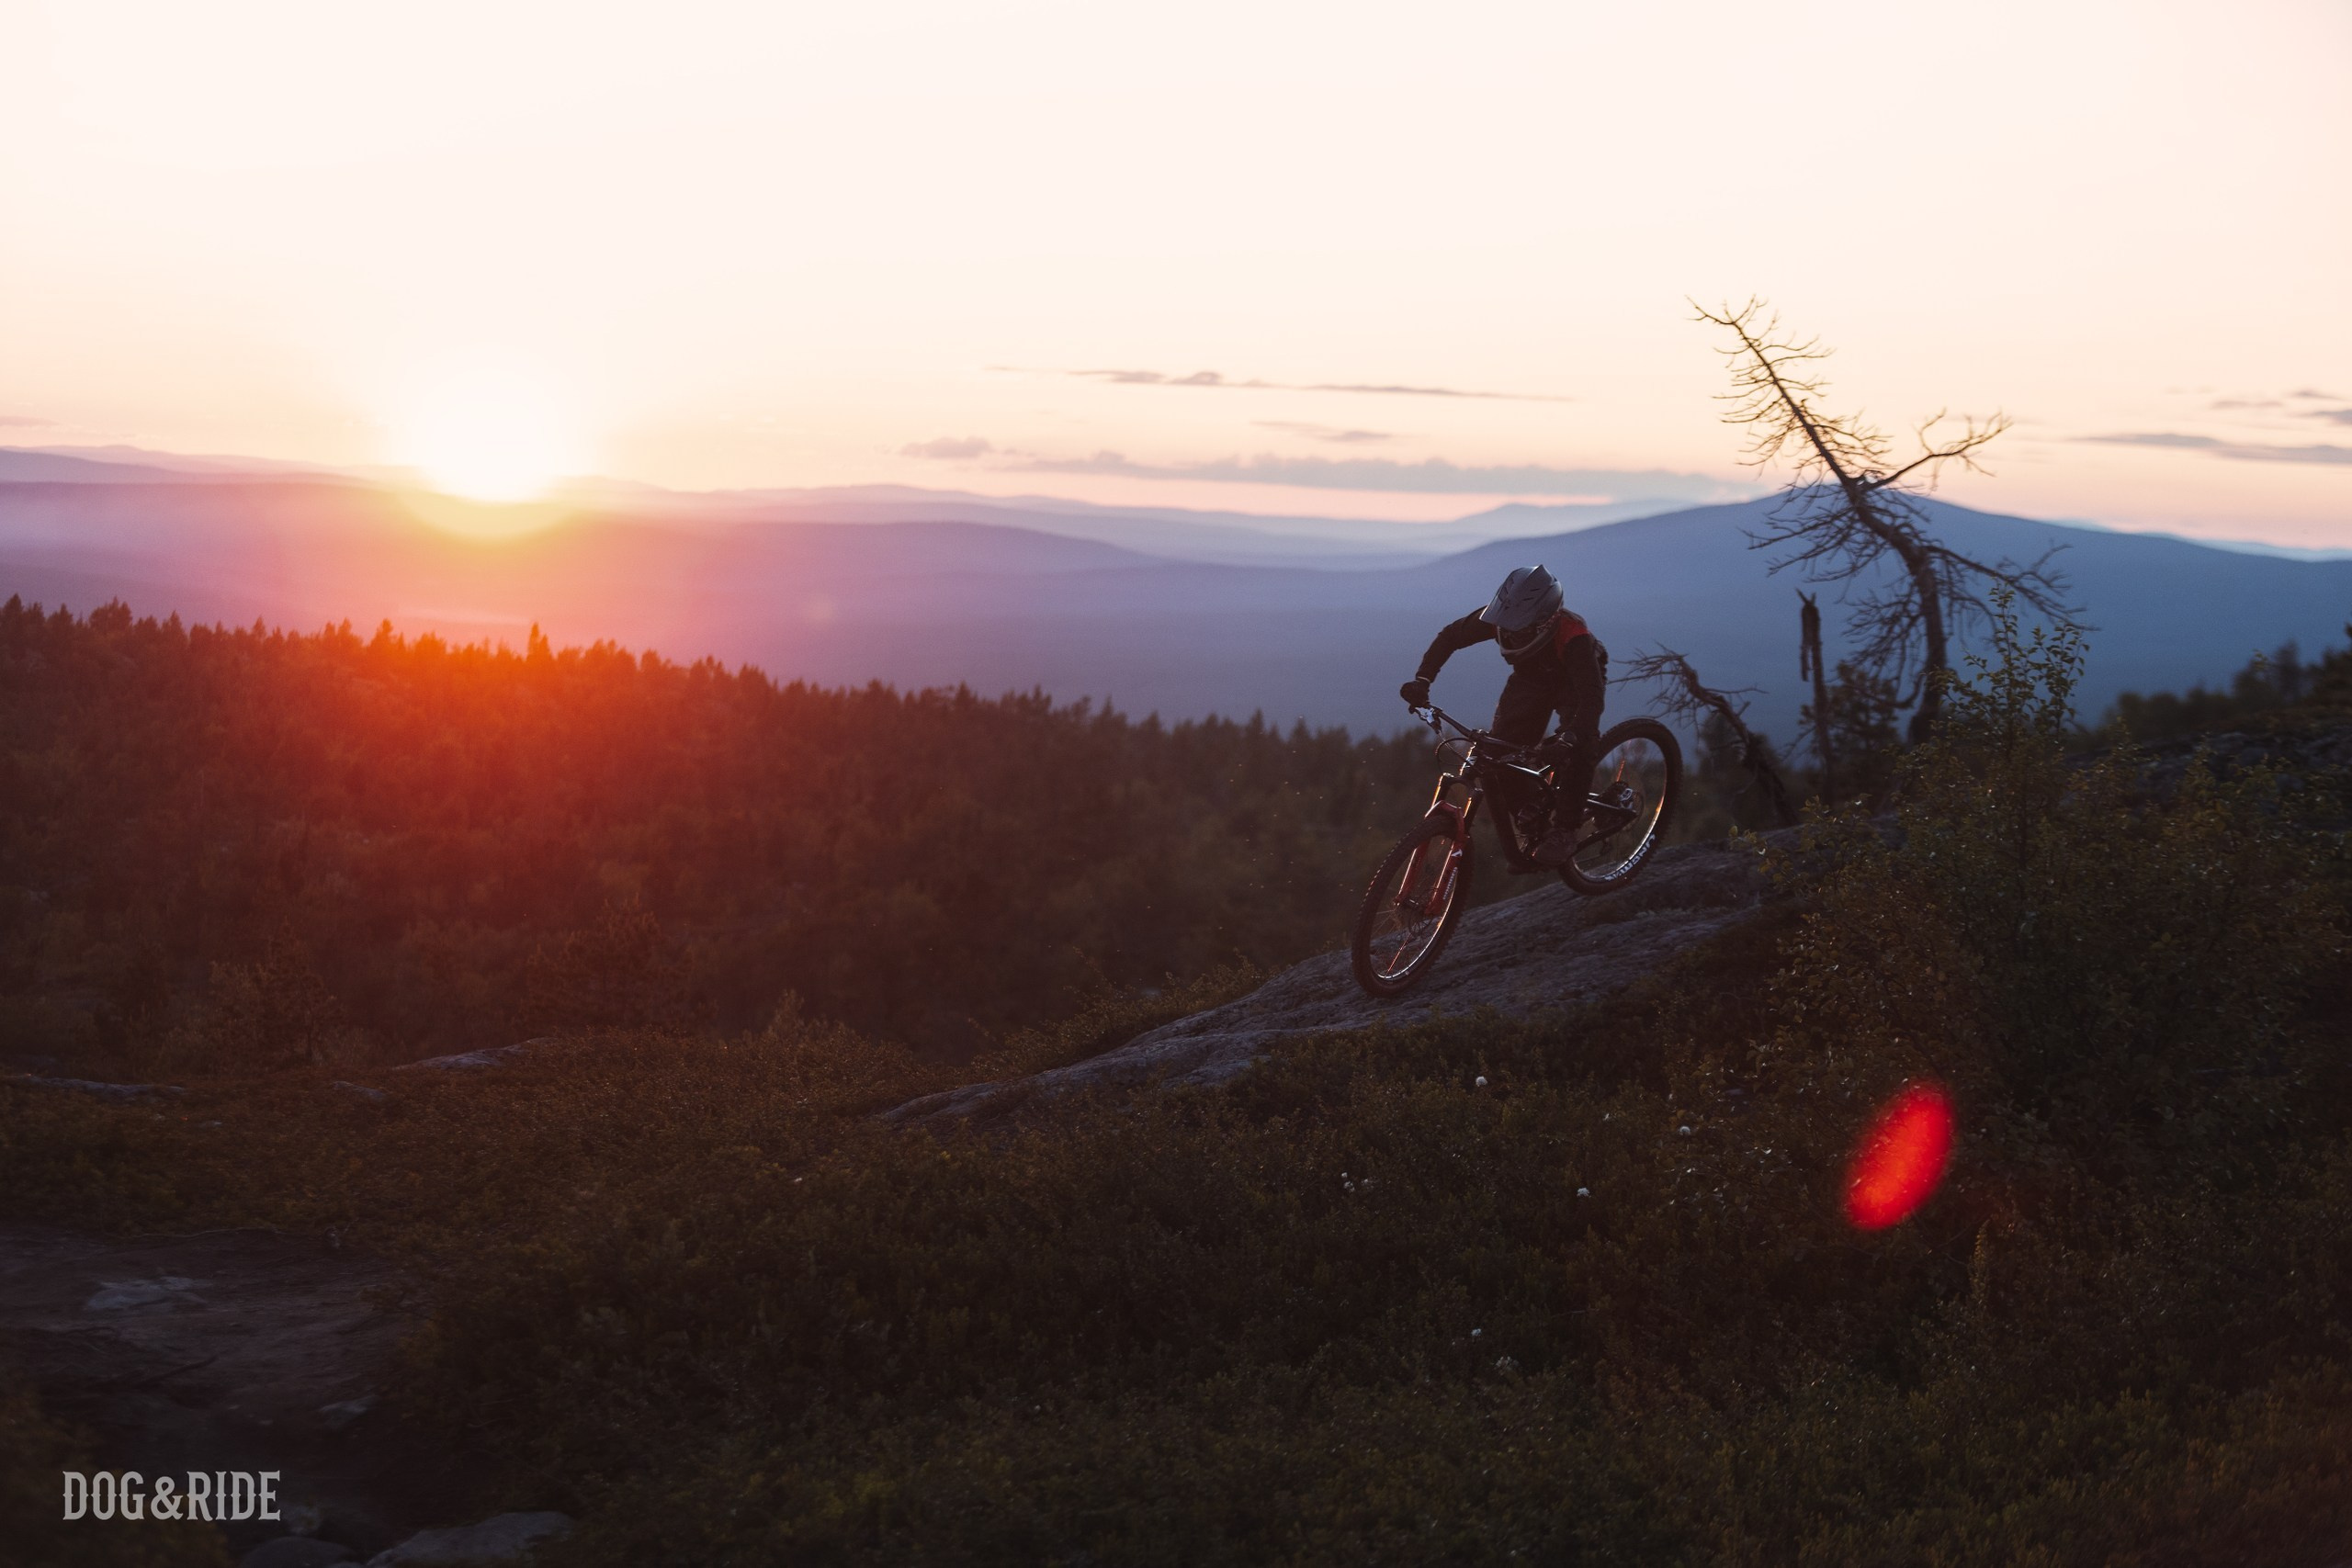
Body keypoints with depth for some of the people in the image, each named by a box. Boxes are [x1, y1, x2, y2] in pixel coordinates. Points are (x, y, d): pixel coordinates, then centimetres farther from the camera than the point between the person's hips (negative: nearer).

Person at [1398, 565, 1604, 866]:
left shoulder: (1573, 634, -43)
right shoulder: (1499, 617, -31)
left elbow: (1591, 695, -50)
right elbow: (1450, 637, -16)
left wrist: (1570, 739, -67)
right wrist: (1422, 680, -30)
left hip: (1574, 683, -4)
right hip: (1530, 678, 4)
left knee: (1580, 748, -30)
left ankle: (1564, 830, -15)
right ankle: (1529, 822, 4)